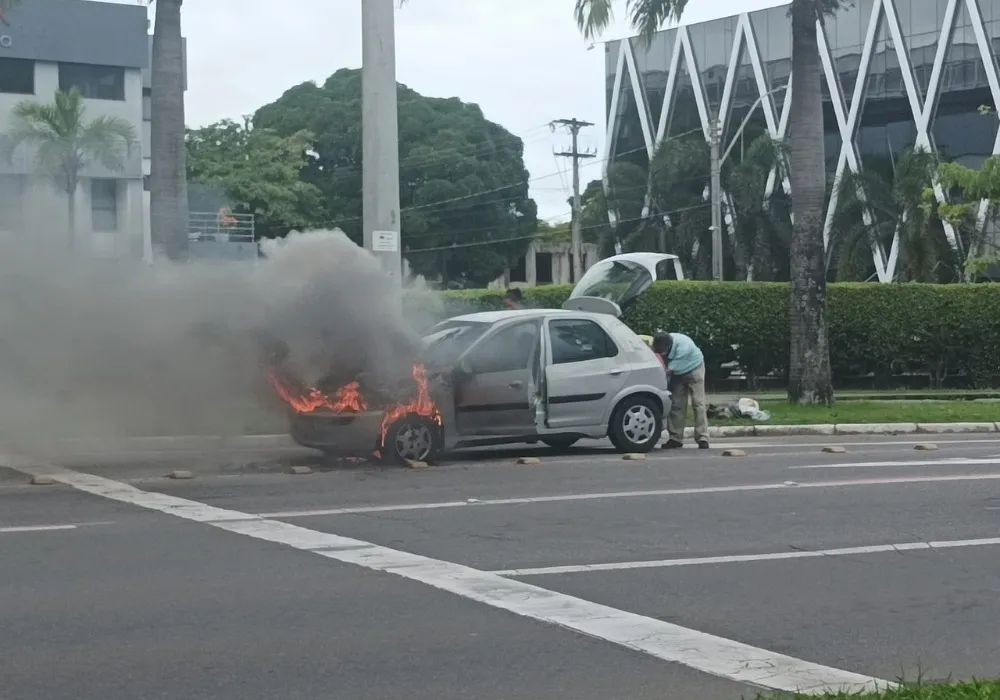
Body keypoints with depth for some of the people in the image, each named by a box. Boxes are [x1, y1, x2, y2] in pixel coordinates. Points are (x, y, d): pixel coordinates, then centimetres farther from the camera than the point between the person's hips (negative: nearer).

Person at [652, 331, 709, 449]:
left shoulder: (683, 346, -39)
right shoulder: (661, 344, -21)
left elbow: (669, 370, -34)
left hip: (694, 369, -5)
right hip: (677, 373, 5)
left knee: (698, 403, -11)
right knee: (676, 405, -1)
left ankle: (702, 439, -13)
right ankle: (676, 438, 2)